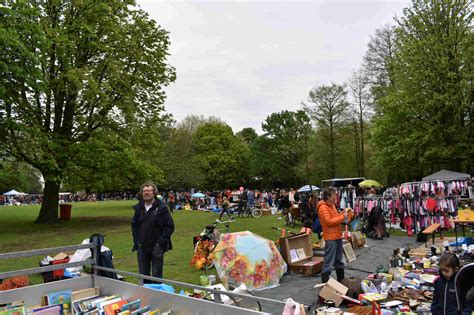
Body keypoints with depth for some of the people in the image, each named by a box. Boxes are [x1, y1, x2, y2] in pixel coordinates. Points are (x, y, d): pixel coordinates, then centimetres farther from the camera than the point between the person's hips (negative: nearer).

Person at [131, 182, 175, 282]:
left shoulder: (161, 208, -8)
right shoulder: (139, 208, 7)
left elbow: (170, 226, -7)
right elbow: (134, 225, 18)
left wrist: (160, 242, -12)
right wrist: (136, 240, 5)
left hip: (156, 247, -4)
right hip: (142, 247, 4)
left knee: (157, 274, 5)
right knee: (143, 274, 13)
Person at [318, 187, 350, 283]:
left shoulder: (332, 205, 13)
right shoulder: (323, 207, -17)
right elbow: (329, 221, -23)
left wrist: (343, 212, 6)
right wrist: (342, 217, -18)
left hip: (338, 236, 10)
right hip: (330, 238, -10)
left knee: (339, 260, 20)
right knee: (329, 261, -6)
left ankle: (341, 279, 32)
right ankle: (325, 282, 1)